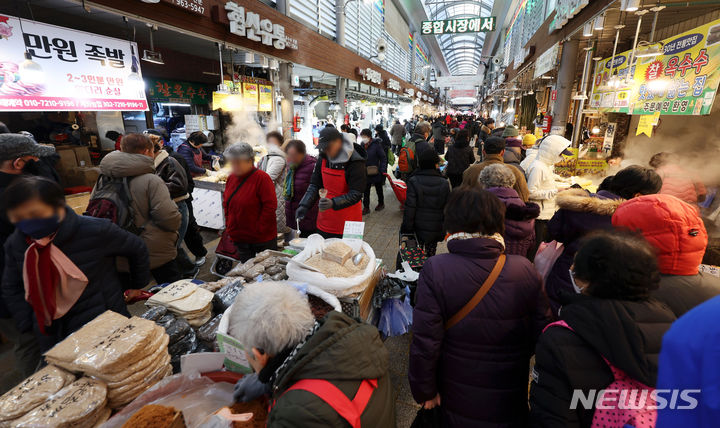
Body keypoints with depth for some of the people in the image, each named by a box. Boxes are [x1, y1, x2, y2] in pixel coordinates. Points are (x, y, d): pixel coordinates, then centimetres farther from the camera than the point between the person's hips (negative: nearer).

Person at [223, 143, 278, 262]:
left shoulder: (262, 178, -17)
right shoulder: (232, 177, 4)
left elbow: (270, 206, -20)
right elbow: (226, 202, 16)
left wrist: (259, 229, -18)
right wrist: (228, 225, 9)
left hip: (262, 239, -6)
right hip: (239, 237, 6)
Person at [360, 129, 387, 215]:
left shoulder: (376, 145, -15)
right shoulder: (362, 146, 0)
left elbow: (383, 158, -12)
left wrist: (382, 170, -18)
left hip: (376, 173, -4)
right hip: (366, 173, 4)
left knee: (378, 189, 16)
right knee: (366, 191, 9)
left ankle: (381, 203, 36)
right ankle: (366, 207, 19)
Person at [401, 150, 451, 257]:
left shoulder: (413, 182, -14)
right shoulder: (444, 183, -7)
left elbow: (409, 208, -13)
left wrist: (406, 228, -4)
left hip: (418, 228, -1)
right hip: (435, 229, 1)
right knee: (431, 255, 16)